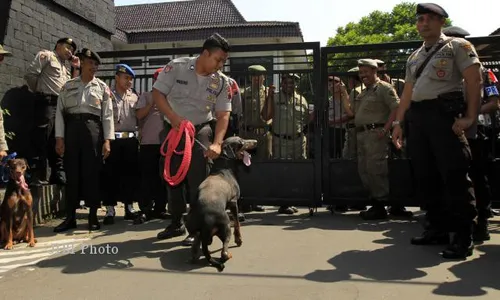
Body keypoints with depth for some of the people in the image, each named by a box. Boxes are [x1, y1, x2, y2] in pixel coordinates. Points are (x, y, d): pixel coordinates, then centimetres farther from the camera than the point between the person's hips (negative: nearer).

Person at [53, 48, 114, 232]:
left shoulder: (102, 87, 10)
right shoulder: (68, 86, 12)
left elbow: (107, 115, 4)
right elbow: (60, 112, 7)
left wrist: (107, 140, -5)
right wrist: (59, 137, -3)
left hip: (93, 129, -1)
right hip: (71, 129, 1)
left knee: (92, 172, 0)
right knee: (72, 173, 3)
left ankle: (93, 216, 8)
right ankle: (70, 217, 10)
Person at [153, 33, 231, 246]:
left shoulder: (221, 81, -8)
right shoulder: (176, 67, -12)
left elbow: (223, 115, -11)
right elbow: (157, 93, -10)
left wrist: (217, 143, -25)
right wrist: (173, 116, -25)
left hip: (200, 131, -1)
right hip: (172, 129, 1)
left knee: (198, 180, -11)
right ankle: (177, 223, 26)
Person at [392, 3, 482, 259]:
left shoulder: (457, 46, 4)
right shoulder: (414, 57, 23)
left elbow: (474, 81, -6)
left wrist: (470, 117, -17)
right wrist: (398, 122, 15)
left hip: (445, 113, -7)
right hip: (417, 117, 7)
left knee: (454, 176, -8)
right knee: (423, 176, 7)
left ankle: (463, 237, -1)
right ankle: (438, 228, 18)